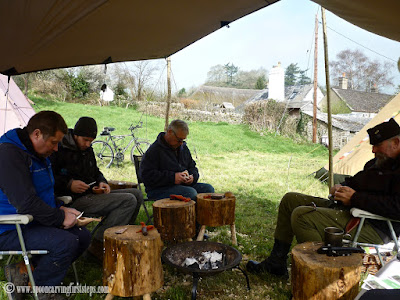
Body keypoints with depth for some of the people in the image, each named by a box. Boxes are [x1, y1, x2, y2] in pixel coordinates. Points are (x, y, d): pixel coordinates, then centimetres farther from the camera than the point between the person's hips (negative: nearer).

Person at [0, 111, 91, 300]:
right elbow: (26, 203, -27)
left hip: (33, 221, 10)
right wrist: (60, 218, -17)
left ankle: (23, 271, 3)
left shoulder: (38, 154, 11)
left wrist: (60, 209, 4)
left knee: (82, 236, 1)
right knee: (66, 242, -26)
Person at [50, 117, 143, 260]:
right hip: (73, 201, -9)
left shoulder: (87, 149, 17)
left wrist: (102, 182, 8)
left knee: (136, 194, 1)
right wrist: (69, 184, -24)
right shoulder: (59, 150, -9)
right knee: (128, 201, -22)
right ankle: (98, 245, -19)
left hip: (91, 194, 9)